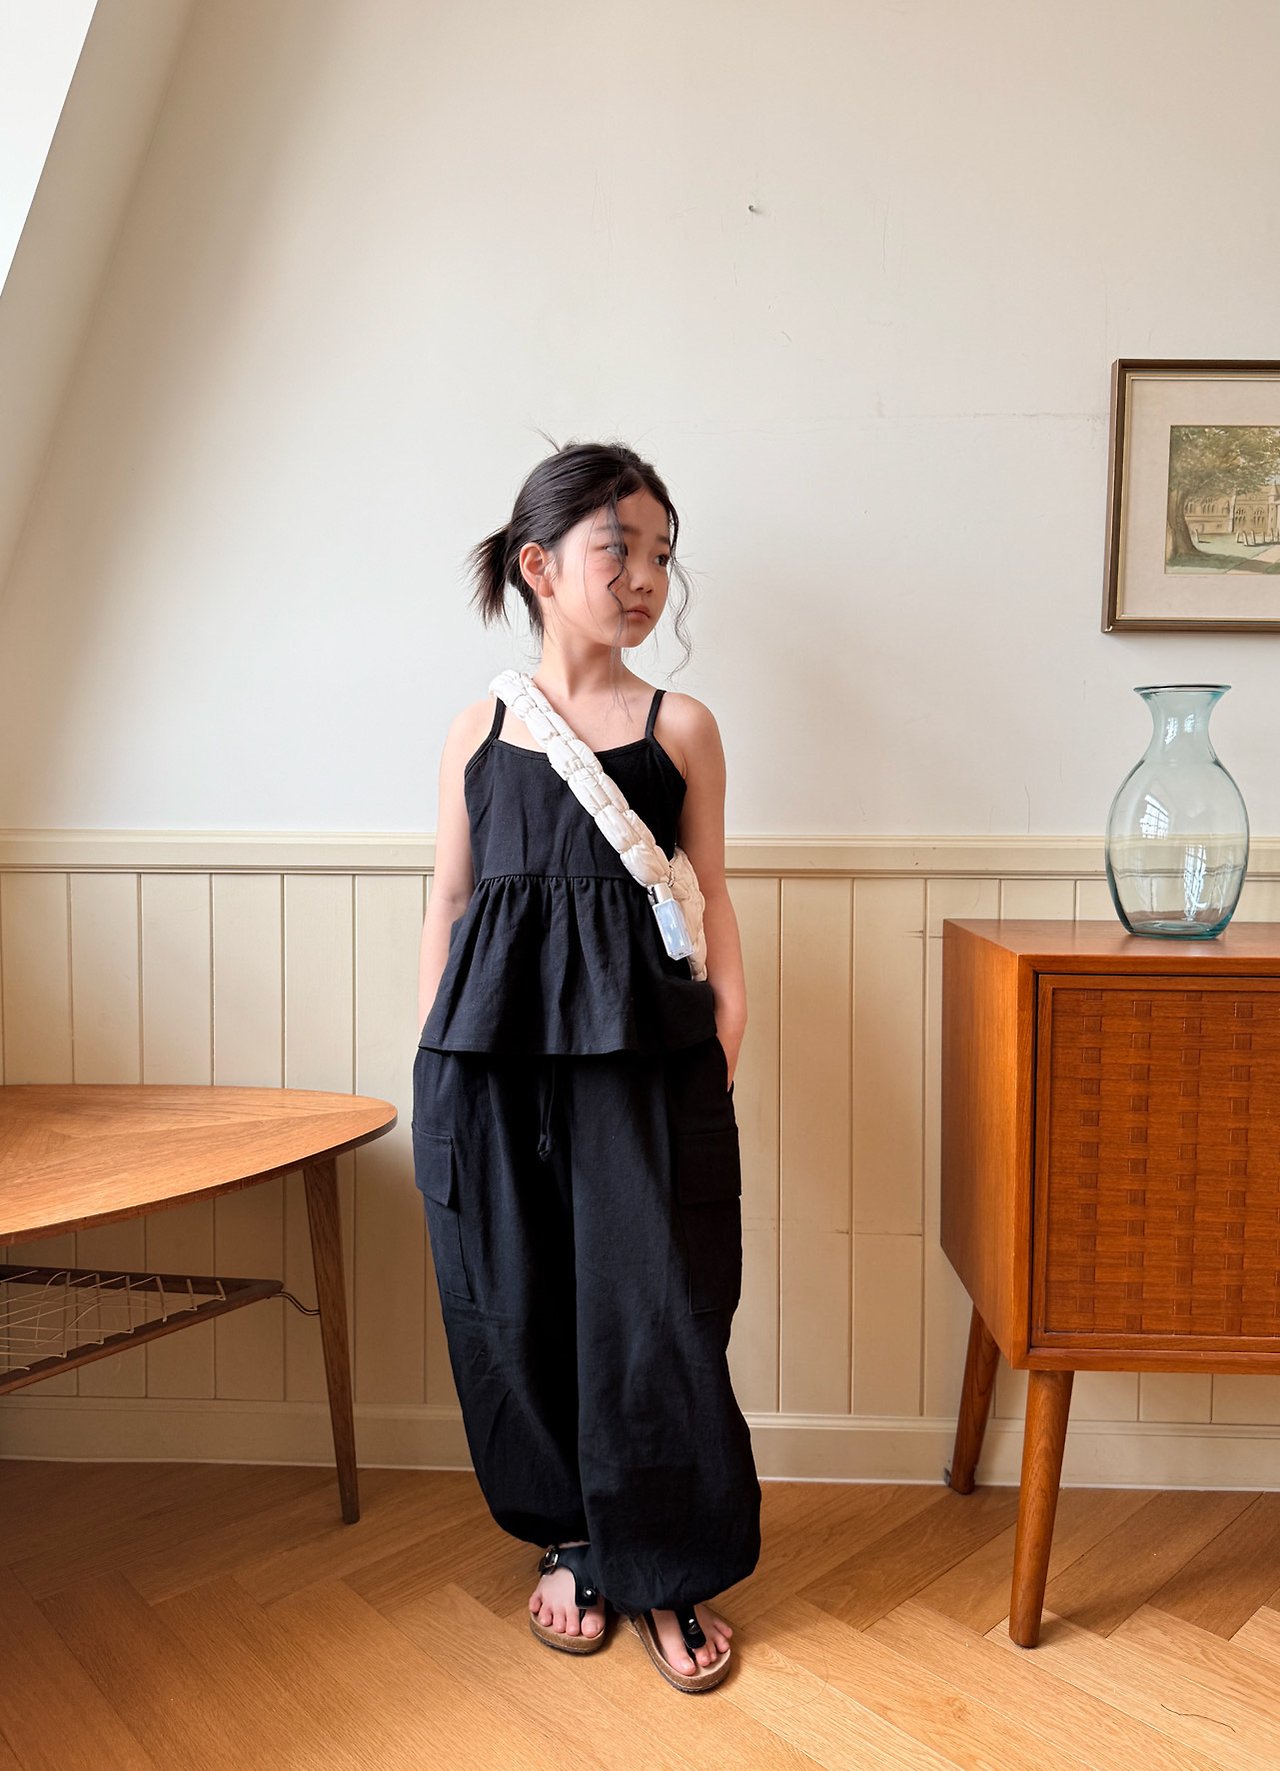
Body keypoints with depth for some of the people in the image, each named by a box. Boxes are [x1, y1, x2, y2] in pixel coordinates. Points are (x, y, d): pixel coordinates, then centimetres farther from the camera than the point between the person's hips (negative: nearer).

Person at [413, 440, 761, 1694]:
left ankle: (667, 1571, 23)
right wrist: (437, 1053, 7)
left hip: (646, 1049, -1)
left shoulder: (682, 727, 6)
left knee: (653, 1306, 2)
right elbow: (448, 903, 11)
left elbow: (710, 899, 7)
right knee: (518, 1306, 10)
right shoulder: (475, 732, 9)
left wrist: (726, 1034, -1)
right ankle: (569, 1542, 33)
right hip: (493, 1051, 2)